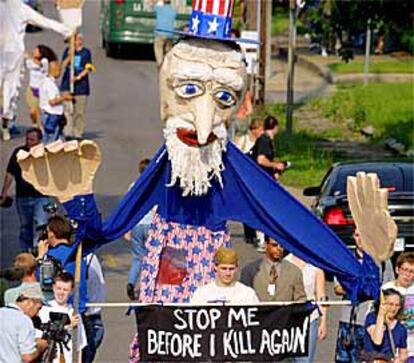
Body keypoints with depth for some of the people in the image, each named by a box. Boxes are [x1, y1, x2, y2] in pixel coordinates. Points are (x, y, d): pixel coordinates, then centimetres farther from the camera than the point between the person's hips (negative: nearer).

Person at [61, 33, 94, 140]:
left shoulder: (86, 52, 2)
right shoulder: (67, 51, 7)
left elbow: (88, 69, -2)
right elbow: (63, 65, -2)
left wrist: (78, 77, -15)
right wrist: (69, 56, -18)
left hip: (81, 86, -1)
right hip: (67, 85, 1)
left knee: (79, 112, 4)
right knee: (68, 110, -8)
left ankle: (78, 134, 12)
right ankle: (68, 133, -8)